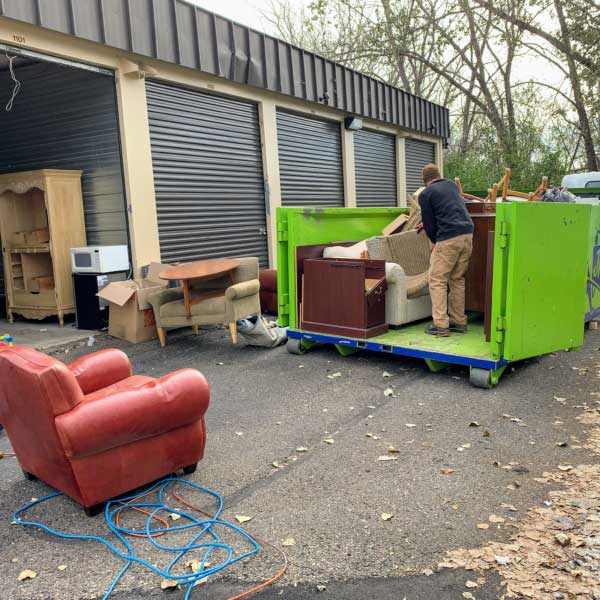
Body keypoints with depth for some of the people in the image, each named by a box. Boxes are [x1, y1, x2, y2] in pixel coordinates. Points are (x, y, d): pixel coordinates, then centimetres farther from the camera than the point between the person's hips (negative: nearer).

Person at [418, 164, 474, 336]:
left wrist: (435, 241, 20)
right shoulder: (452, 184, 21)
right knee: (458, 279, 13)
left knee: (437, 280, -1)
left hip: (448, 238, -6)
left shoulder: (425, 194, 3)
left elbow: (429, 224, 3)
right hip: (467, 234, 7)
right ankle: (459, 322, 15)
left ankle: (440, 324, -7)